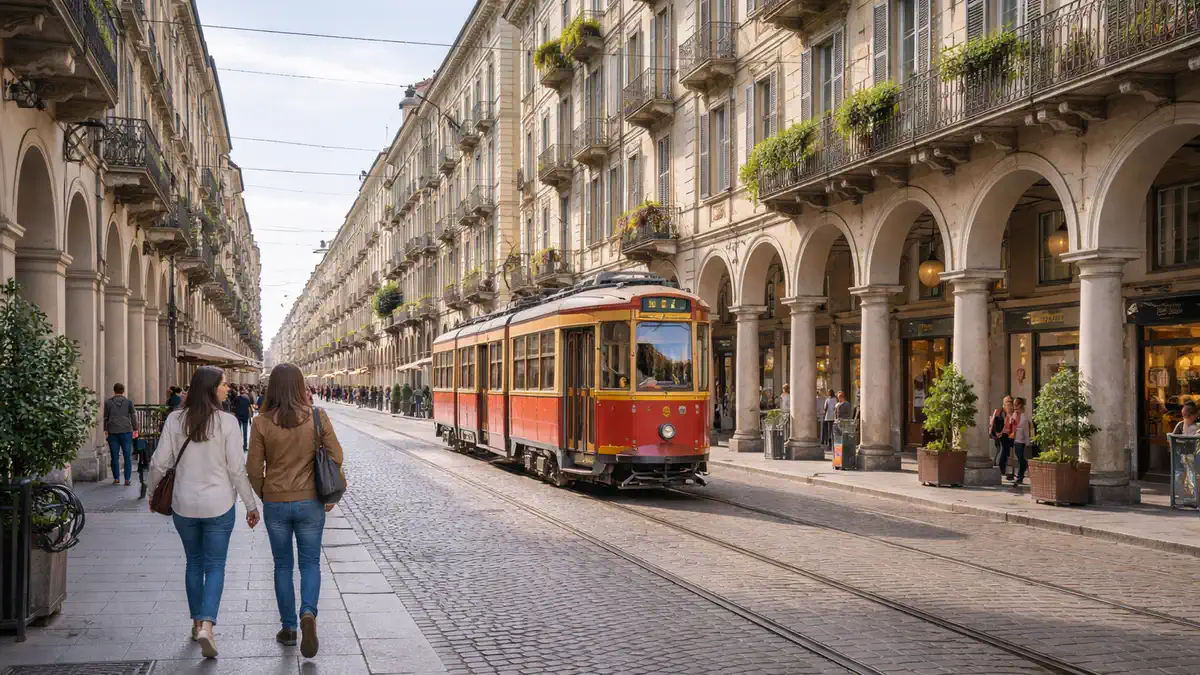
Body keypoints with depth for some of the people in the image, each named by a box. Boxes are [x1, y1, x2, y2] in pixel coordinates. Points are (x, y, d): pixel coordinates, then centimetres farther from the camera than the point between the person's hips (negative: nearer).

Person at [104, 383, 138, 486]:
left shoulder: (108, 402, 3)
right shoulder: (128, 402, 2)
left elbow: (105, 417, 5)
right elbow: (133, 416, 4)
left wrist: (105, 429, 15)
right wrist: (135, 429, 12)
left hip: (112, 432, 1)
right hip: (126, 431, -1)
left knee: (115, 456, 7)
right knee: (127, 456, 1)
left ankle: (116, 478, 8)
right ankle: (127, 479, -3)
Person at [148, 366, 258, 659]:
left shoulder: (175, 420, -4)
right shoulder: (227, 422, -13)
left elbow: (159, 463, -2)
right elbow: (237, 469, -10)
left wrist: (153, 493, 17)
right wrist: (251, 505, 0)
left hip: (184, 504, 3)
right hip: (218, 504, -3)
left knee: (194, 563, 19)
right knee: (215, 566, 5)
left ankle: (197, 622, 28)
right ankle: (206, 625, -10)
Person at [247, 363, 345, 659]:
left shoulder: (262, 423, -10)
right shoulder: (317, 416, -9)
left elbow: (254, 468, -5)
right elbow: (335, 456, -5)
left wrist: (261, 494, 14)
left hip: (275, 502, 0)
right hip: (310, 501, 0)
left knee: (283, 565, 15)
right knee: (310, 562, 12)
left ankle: (288, 628, 20)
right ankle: (308, 613, -11)